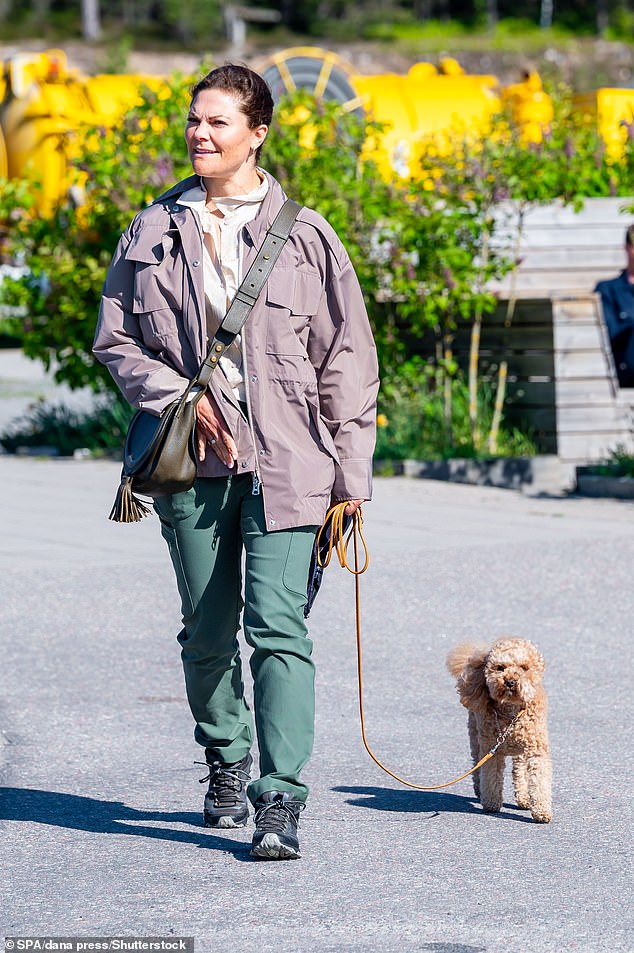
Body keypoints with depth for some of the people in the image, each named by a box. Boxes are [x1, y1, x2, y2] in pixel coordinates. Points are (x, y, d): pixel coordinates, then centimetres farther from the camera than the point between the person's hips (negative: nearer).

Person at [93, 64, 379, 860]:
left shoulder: (304, 237, 2)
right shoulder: (153, 232, 7)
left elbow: (346, 360, 4)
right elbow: (114, 339, 11)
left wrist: (351, 473, 0)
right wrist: (177, 397, -7)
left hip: (284, 464, -2)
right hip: (192, 462, 3)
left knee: (277, 628, -12)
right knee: (207, 633, 11)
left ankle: (280, 798, -14)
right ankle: (227, 766, 32)